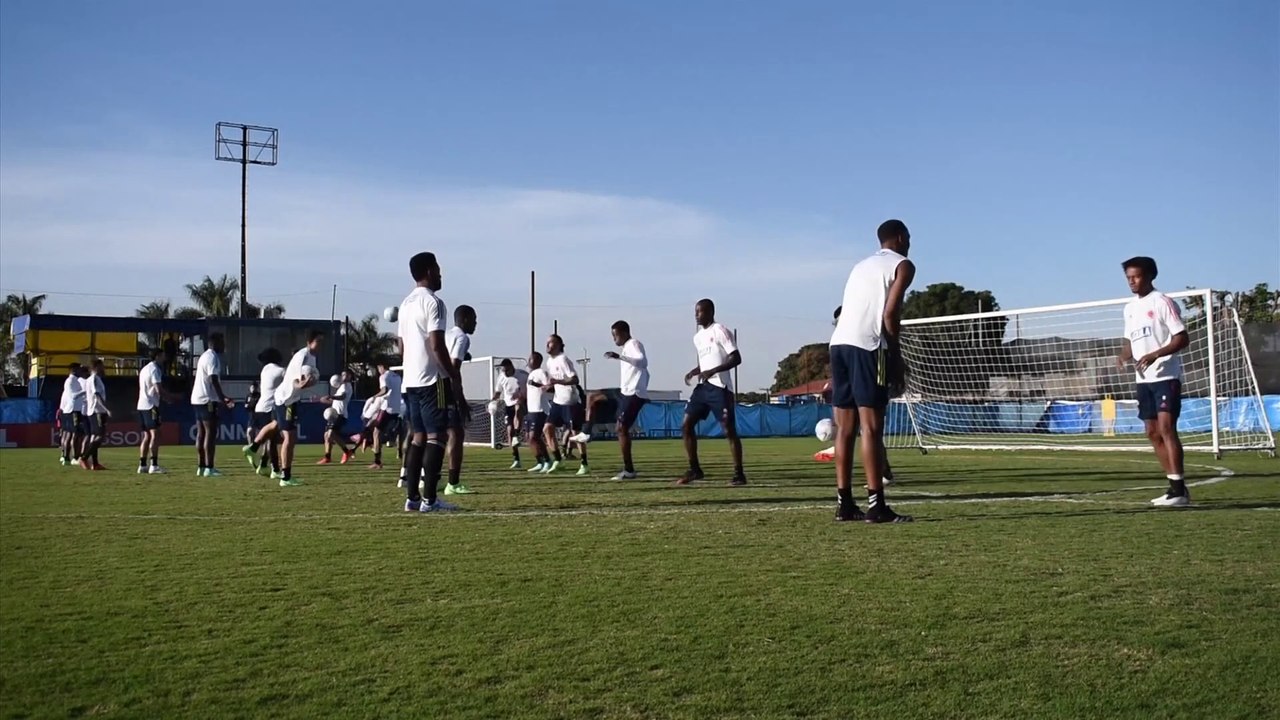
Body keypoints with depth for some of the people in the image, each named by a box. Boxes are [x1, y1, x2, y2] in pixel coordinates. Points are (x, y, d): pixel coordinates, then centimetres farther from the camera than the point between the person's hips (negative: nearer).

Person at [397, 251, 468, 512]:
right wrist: (455, 379, -14)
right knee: (436, 436, -5)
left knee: (418, 436, 11)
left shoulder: (406, 304, 17)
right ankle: (428, 499, -7)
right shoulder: (432, 302, -11)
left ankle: (412, 497, 10)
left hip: (410, 381, 9)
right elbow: (437, 346, -17)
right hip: (432, 380, -9)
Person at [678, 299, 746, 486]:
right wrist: (694, 372, 8)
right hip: (703, 387, 8)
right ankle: (694, 469, 10)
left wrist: (712, 371, -23)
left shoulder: (720, 331, -8)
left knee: (729, 430, -6)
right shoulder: (697, 337, 16)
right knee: (686, 425, 2)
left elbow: (736, 358, -14)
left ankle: (739, 473, 2)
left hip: (720, 387, -8)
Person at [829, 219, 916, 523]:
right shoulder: (902, 265, 6)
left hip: (839, 342, 7)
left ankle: (844, 503, 8)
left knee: (845, 427, 7)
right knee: (871, 426, -9)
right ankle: (875, 504, -10)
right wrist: (896, 355, -2)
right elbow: (890, 312, -7)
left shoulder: (861, 265, 28)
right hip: (867, 346, -7)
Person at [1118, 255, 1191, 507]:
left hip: (1166, 376, -8)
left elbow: (1182, 338, -12)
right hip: (1143, 379, 8)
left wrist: (1155, 355, -24)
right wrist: (1124, 356, 1)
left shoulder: (1162, 302, -7)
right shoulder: (1130, 308, 15)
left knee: (1166, 428, -16)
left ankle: (1178, 489, -17)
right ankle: (1176, 488, 14)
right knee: (1153, 433, 7)